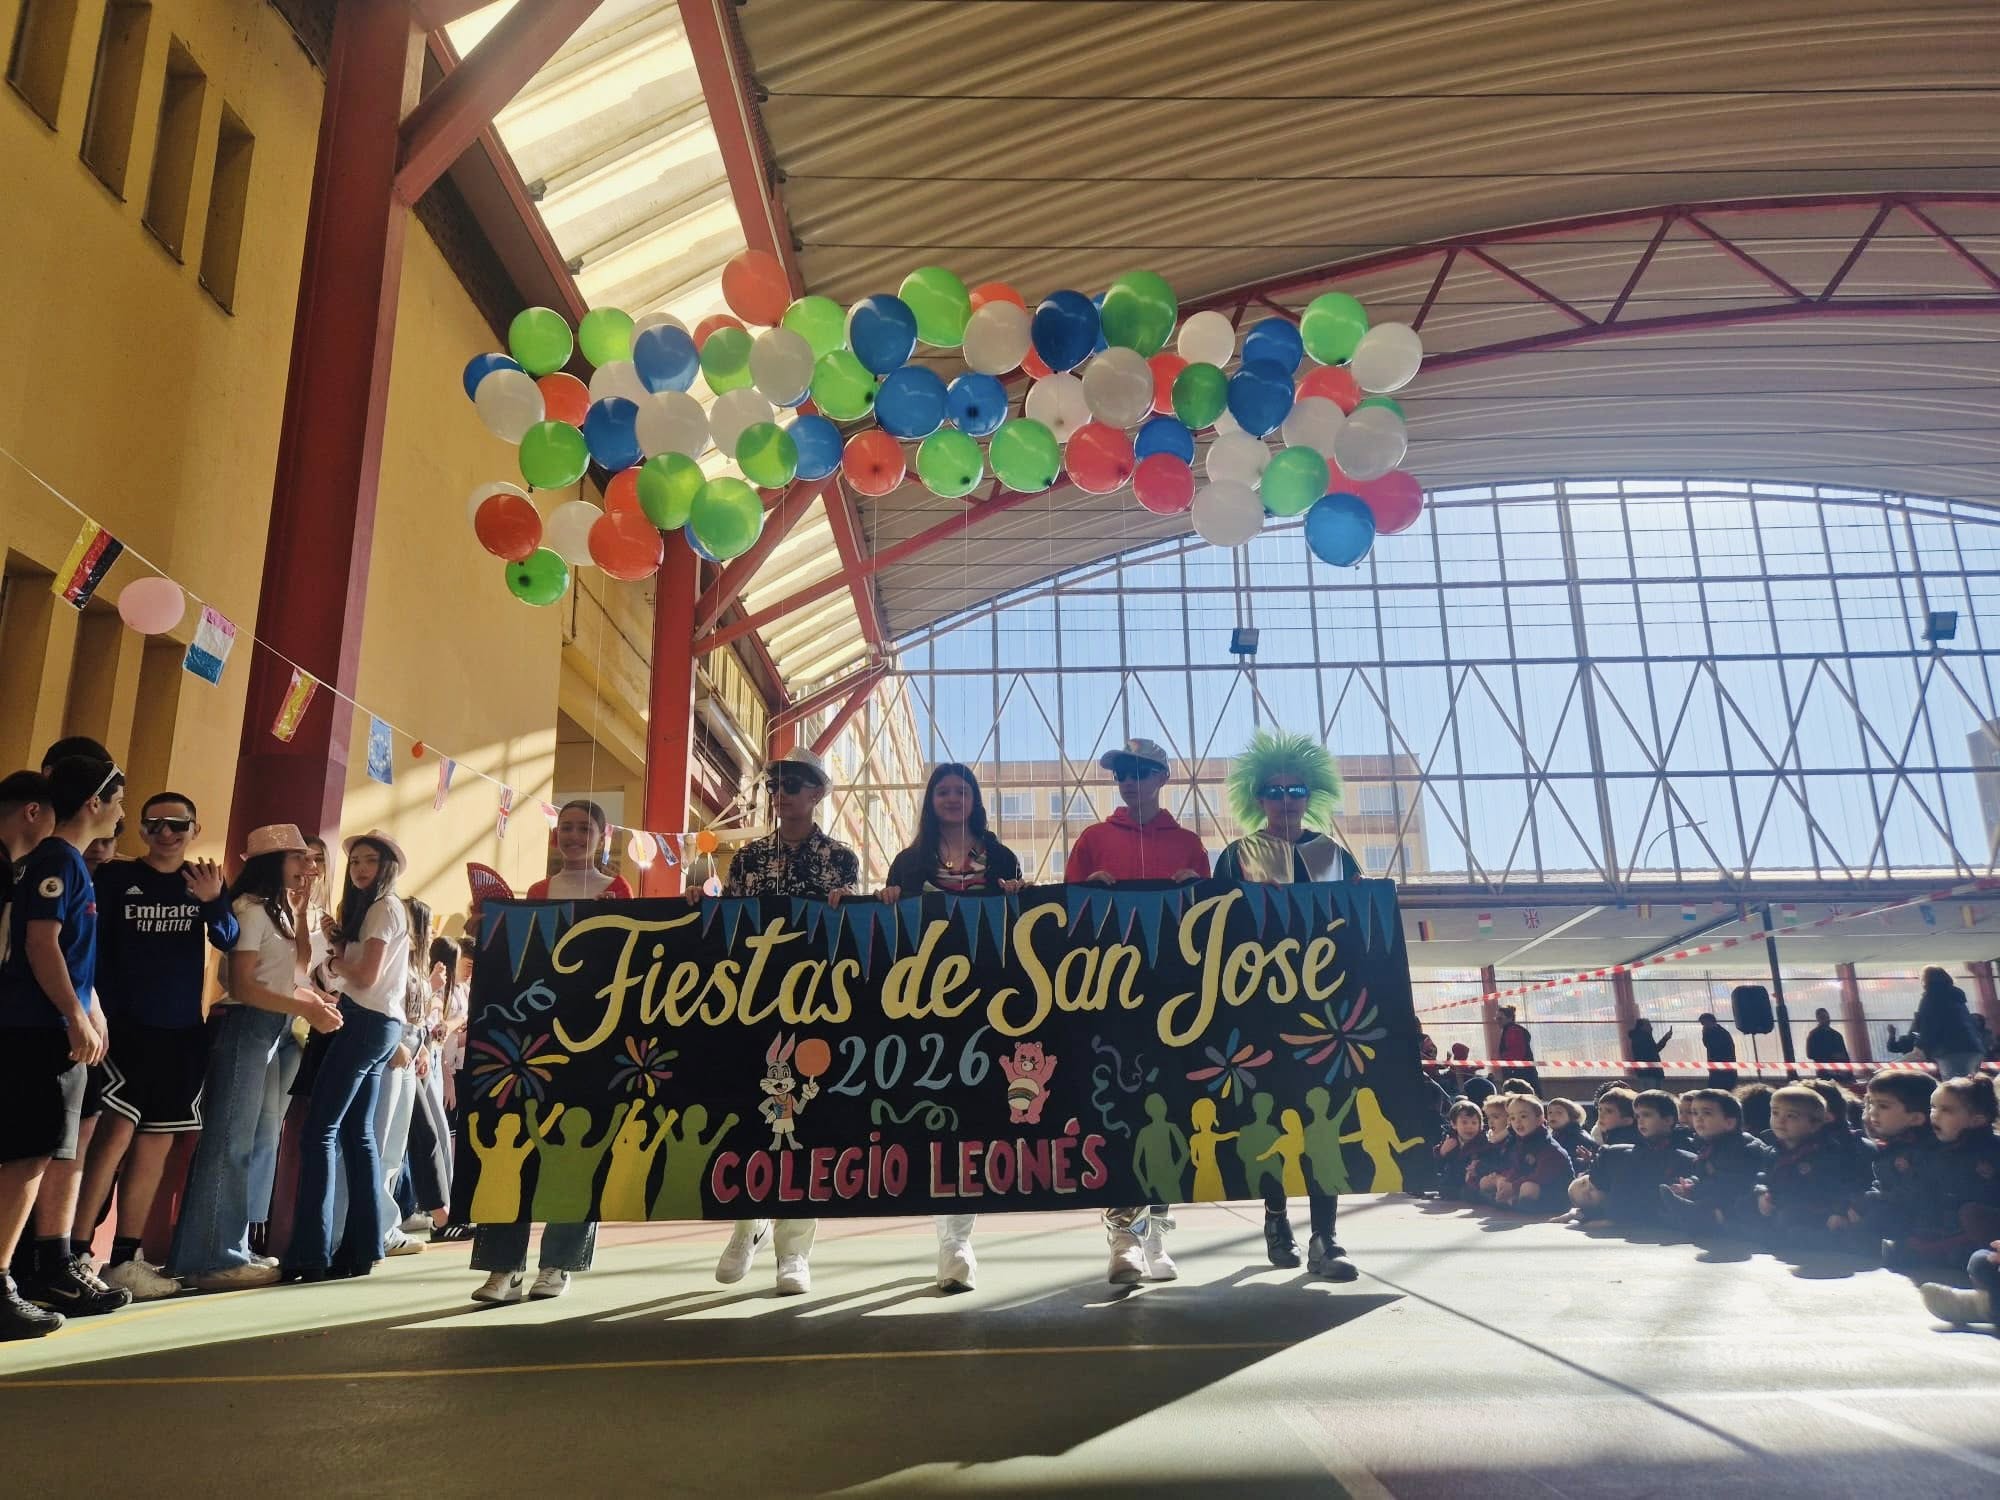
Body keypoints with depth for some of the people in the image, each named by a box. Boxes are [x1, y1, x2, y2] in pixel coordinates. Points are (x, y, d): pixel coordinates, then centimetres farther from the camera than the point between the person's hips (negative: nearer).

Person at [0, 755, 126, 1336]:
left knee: (57, 1151, 15)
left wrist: (91, 1018, 21)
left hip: (58, 1030, 10)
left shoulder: (70, 861, 17)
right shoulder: (56, 858, -12)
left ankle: (56, 1272, 24)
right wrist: (77, 1019, -20)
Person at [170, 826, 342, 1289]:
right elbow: (241, 984, -17)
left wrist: (300, 908, 14)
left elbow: (299, 965, 18)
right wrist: (307, 1010, -18)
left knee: (241, 1141, 11)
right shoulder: (251, 909, -11)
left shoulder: (274, 910, 16)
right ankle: (214, 1257, -2)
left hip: (267, 1032, 9)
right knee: (228, 1140, -6)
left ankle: (224, 1249, 17)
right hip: (244, 1027, -9)